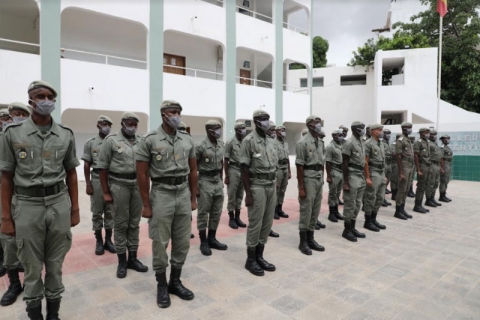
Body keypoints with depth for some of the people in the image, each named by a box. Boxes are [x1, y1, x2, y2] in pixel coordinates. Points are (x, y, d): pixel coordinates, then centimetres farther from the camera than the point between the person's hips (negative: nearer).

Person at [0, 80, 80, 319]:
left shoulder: (66, 135, 2)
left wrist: (75, 208, 7)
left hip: (59, 204, 2)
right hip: (27, 206, -1)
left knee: (55, 264, 13)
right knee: (32, 267, 11)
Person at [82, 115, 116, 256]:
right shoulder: (90, 143, 2)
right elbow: (86, 165, 2)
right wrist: (88, 184, -4)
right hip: (97, 180, -1)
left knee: (110, 211, 7)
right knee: (97, 212, 6)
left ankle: (108, 240, 18)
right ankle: (99, 241, 16)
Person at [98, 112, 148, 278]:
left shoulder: (141, 141, 8)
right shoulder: (111, 140, -4)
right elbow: (102, 167, -5)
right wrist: (106, 192, -7)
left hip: (138, 185, 4)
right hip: (119, 185, -4)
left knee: (134, 224, 10)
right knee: (120, 224, 5)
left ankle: (133, 258, 22)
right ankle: (122, 261, 17)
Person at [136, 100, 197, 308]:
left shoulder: (187, 140, 6)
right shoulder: (150, 140, -7)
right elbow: (142, 174, -6)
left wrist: (193, 198, 10)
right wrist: (146, 204, -7)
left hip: (183, 194, 5)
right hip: (161, 195, -4)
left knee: (182, 242, 10)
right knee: (160, 243, 5)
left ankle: (175, 282, 28)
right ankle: (162, 285, 23)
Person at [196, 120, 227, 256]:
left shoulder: (222, 144, 6)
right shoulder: (201, 146, -14)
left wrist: (221, 178, 15)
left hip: (218, 180, 7)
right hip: (205, 181, -7)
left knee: (217, 212, 12)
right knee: (203, 212, 3)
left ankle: (212, 239, 25)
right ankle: (203, 242, 14)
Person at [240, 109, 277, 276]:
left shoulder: (270, 142, 13)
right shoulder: (249, 141, -9)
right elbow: (244, 168, -13)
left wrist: (275, 187, 15)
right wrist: (248, 193, -17)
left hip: (271, 186, 7)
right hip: (257, 186, -7)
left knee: (267, 223, 11)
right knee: (255, 223, 0)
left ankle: (259, 256, 24)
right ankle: (251, 260, 14)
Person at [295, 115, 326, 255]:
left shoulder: (321, 142, 12)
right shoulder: (303, 142, -12)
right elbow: (299, 166, -15)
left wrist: (322, 179, 13)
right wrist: (301, 187, -17)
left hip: (319, 178, 8)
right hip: (308, 178, -8)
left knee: (315, 211, 12)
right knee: (306, 211, -1)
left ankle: (310, 238, 24)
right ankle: (303, 241, 11)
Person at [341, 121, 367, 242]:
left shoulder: (362, 142, 13)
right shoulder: (349, 143, -14)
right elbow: (344, 164, -16)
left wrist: (364, 176, 16)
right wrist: (346, 182, -19)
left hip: (361, 176, 9)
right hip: (352, 176, -9)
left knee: (357, 204, 13)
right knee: (350, 204, -2)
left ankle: (352, 228, 23)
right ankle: (346, 230, 9)